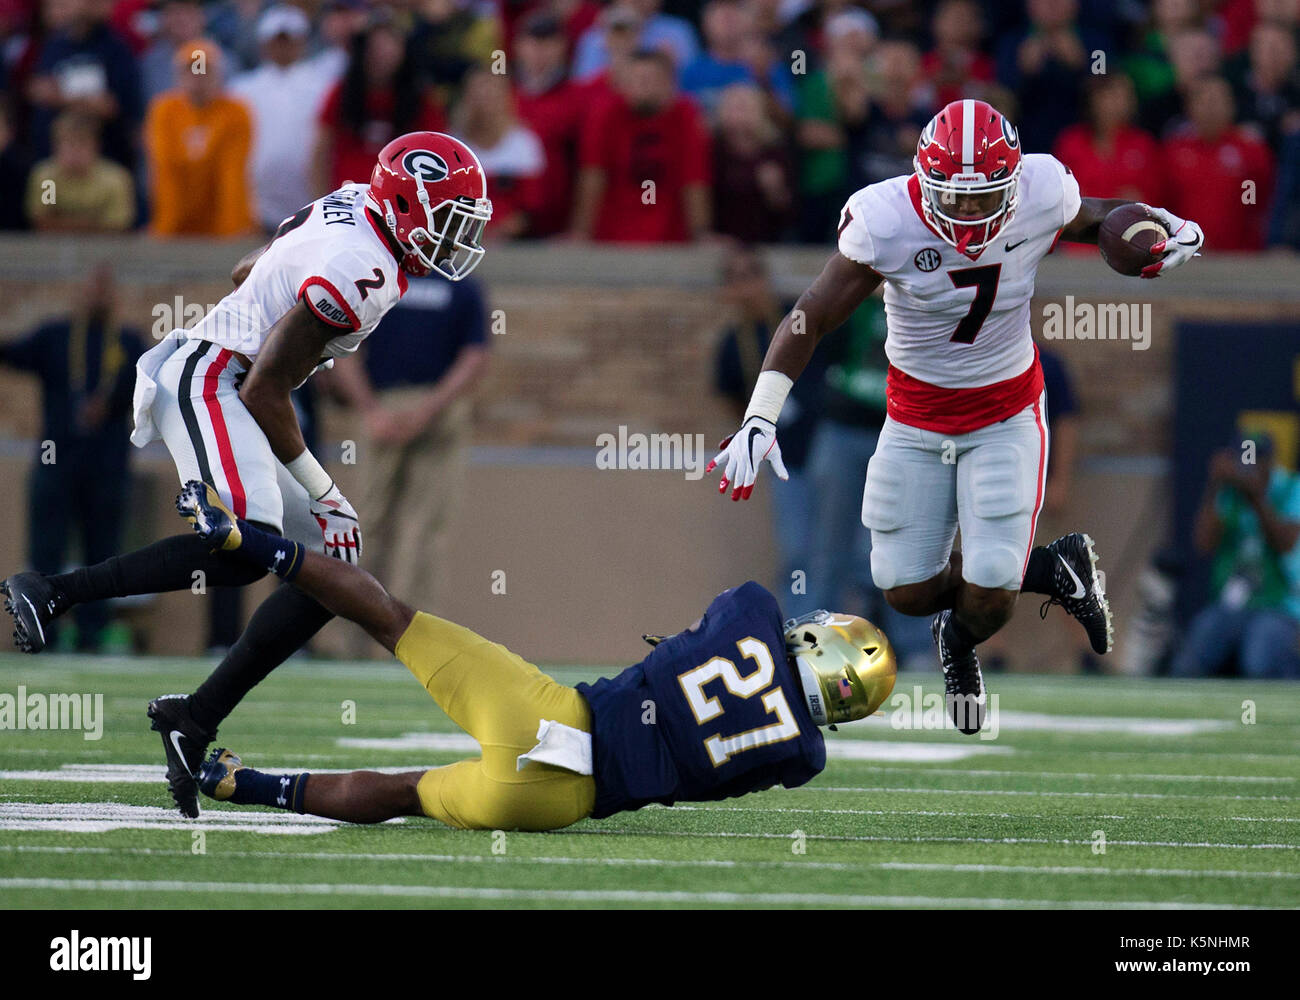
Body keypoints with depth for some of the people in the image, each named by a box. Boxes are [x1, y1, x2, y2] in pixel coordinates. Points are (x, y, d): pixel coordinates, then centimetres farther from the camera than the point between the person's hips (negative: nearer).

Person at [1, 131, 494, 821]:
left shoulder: (349, 207, 11)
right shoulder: (359, 272, -19)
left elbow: (245, 272, 26)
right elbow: (265, 390, -18)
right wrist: (320, 488, -10)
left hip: (227, 393, 11)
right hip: (206, 382, -11)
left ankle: (194, 719, -1)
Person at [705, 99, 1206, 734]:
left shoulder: (1041, 195, -19)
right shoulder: (887, 222, -25)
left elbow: (1090, 220, 7)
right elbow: (811, 318, -21)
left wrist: (1169, 232, -10)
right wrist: (760, 418, -29)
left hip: (1006, 413, 0)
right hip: (917, 418, 0)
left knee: (988, 598, -12)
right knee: (906, 592, -1)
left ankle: (960, 641, 27)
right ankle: (1051, 568, 25)